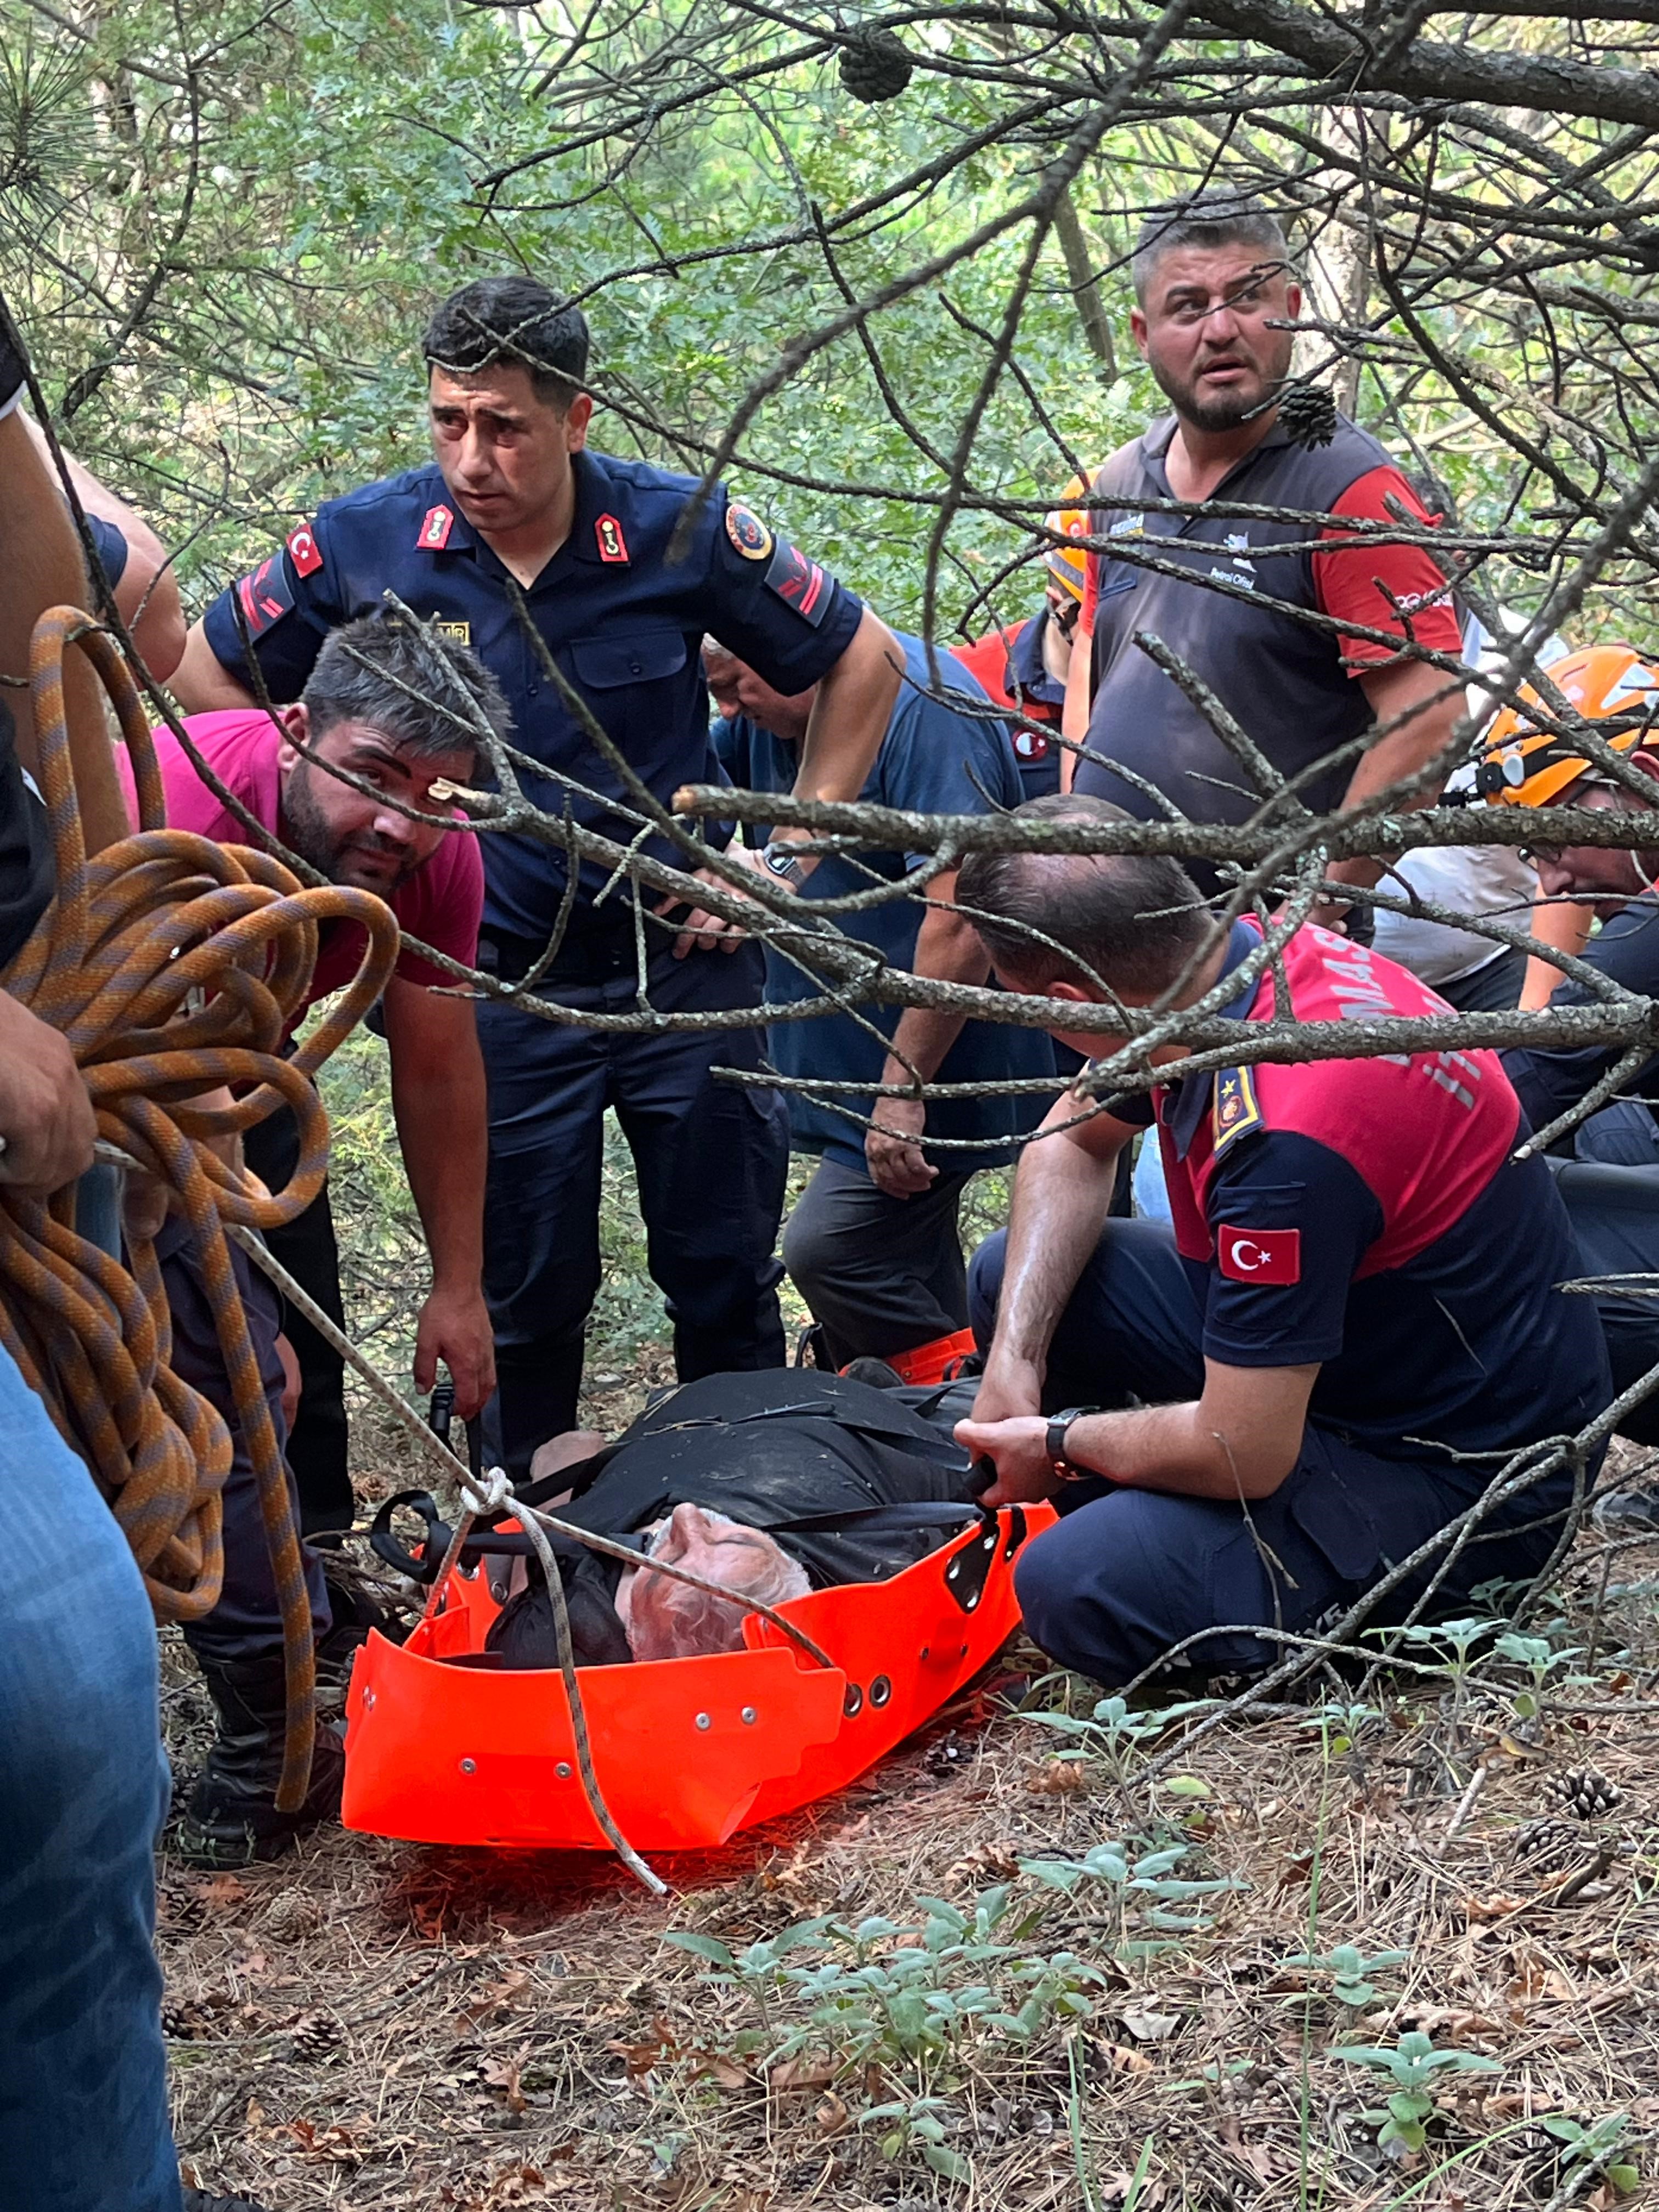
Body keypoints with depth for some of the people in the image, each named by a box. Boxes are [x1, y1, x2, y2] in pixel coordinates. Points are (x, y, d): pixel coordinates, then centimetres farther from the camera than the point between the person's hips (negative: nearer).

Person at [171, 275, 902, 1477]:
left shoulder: (679, 525, -10)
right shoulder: (365, 543, -9)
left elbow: (862, 659, 2)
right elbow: (206, 672, 7)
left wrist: (791, 857, -1)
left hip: (684, 961, 0)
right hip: (504, 983, 0)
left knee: (726, 1280, 11)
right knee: (528, 1298, 10)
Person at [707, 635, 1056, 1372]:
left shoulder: (923, 707, -21)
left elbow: (961, 921, -27)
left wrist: (904, 1089, -26)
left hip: (933, 1067, -10)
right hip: (852, 1063, 10)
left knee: (828, 1249, -14)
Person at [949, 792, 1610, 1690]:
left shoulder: (1285, 1137, -36)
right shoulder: (1240, 951, -8)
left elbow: (1241, 1454, -29)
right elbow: (1072, 1144, 11)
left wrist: (1061, 1440, -9)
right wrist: (1015, 1356, -2)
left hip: (1455, 1472, -9)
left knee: (1082, 1591, -28)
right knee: (1014, 1274, 6)